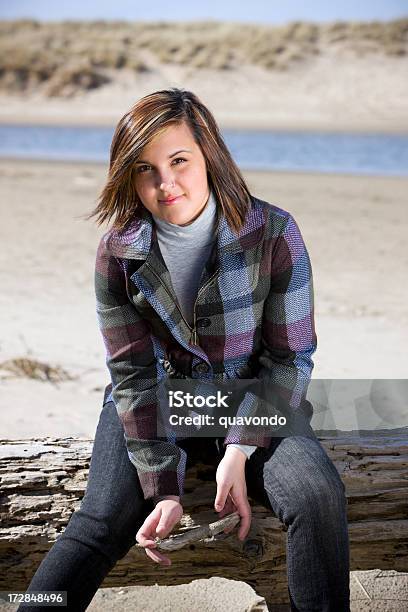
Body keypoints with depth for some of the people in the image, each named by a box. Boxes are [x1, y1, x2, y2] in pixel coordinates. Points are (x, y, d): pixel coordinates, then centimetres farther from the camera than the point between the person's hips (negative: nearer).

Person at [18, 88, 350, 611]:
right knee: (102, 520, -22)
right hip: (158, 398, 1)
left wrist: (240, 451, -21)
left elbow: (290, 358, -10)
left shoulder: (273, 233, -14)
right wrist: (164, 490, -18)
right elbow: (133, 375, -9)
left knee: (317, 494, -28)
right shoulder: (118, 253, -9)